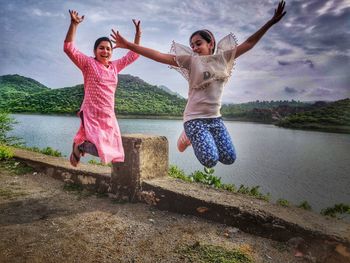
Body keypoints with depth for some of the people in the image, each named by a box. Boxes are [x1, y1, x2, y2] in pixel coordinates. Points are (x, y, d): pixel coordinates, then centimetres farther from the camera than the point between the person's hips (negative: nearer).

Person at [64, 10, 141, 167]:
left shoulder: (115, 66, 11)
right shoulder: (88, 64, -3)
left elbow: (133, 55, 21)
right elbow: (68, 48, -13)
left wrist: (138, 34, 16)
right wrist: (74, 24, -20)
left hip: (109, 117, 6)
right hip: (92, 115, -6)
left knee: (115, 152, 9)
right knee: (100, 150, -21)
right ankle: (79, 146, 13)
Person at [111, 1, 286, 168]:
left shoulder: (222, 57, 5)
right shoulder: (191, 61, -6)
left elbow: (248, 44, 10)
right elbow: (159, 56, -13)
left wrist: (271, 22, 9)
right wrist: (128, 45, -18)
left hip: (215, 118, 5)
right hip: (195, 118, -4)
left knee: (229, 159, 4)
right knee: (210, 161, -15)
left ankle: (198, 138, 25)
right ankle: (190, 137, 15)